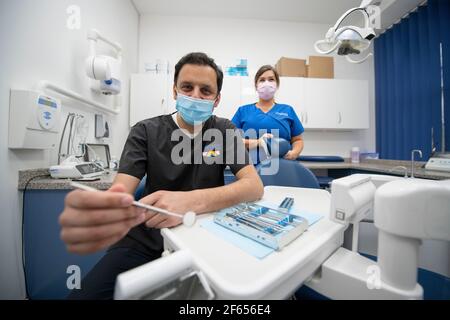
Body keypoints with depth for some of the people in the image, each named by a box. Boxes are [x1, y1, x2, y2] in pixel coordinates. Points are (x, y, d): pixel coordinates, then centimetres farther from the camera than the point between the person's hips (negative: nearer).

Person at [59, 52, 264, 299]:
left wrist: (190, 202, -33)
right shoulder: (146, 132, -4)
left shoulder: (225, 131, -4)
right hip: (147, 240, 1)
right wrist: (96, 215, -40)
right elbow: (120, 191, -15)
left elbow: (254, 186, -17)